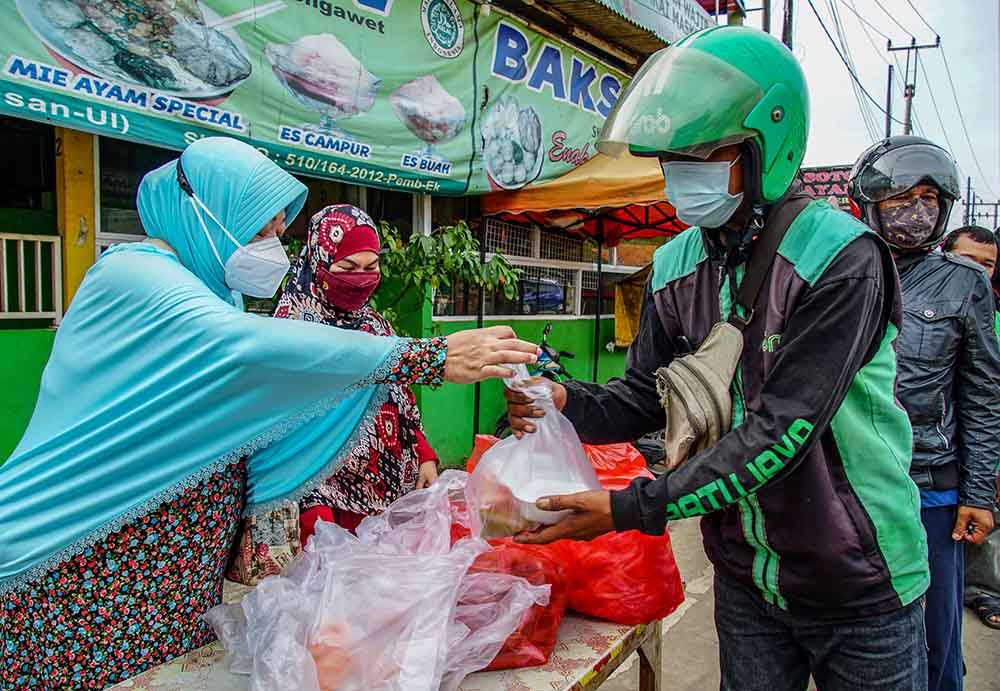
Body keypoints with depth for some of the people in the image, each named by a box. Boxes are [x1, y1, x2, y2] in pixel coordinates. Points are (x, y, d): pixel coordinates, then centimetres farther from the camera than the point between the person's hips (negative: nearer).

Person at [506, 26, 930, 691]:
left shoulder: (841, 259, -21)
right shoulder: (677, 264, -2)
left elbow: (779, 430, -26)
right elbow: (648, 395, 2)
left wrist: (631, 508, -28)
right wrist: (567, 403, -19)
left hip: (857, 584, -4)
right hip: (745, 579, 5)